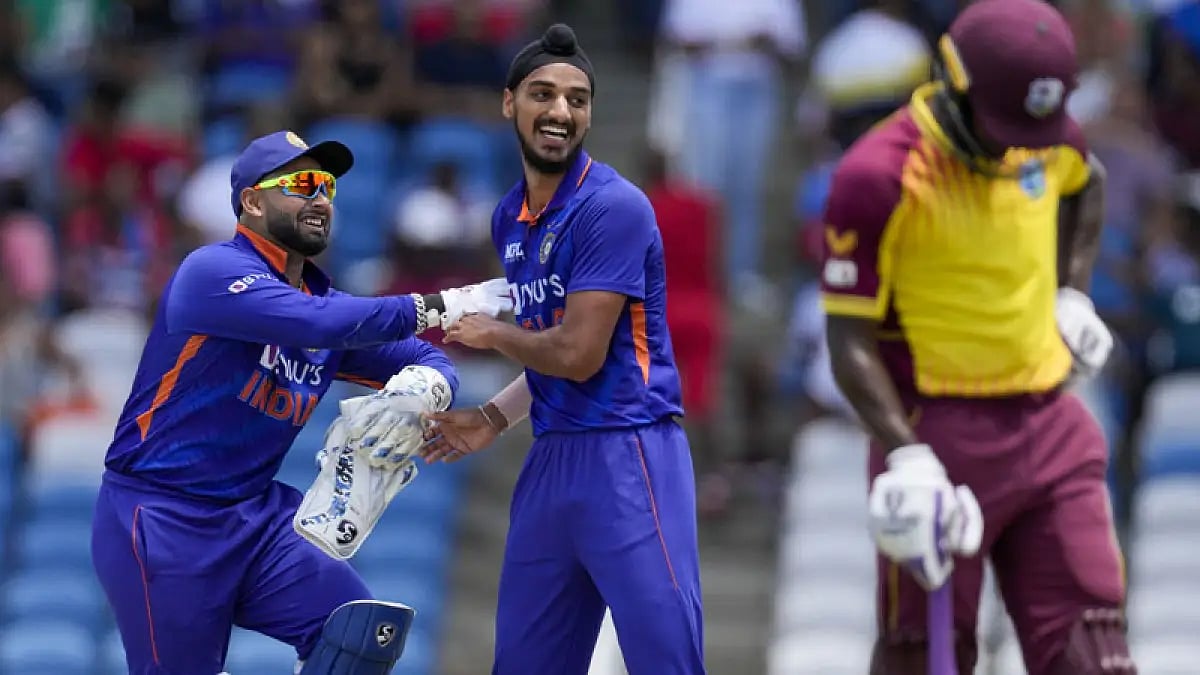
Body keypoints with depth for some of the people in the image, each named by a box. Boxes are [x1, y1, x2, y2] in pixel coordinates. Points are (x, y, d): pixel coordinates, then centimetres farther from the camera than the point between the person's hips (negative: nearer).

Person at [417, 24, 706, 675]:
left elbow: (579, 354, -16)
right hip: (551, 461, 8)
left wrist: (491, 334, 0)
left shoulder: (613, 207, -13)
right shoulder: (510, 218, 13)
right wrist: (494, 419, 15)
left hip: (627, 458, -8)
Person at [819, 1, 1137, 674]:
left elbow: (1087, 184, 27)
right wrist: (906, 456, -23)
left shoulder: (1048, 136, 1)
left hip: (1050, 424, 5)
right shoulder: (879, 176, -17)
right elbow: (851, 341, -14)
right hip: (938, 433, -5)